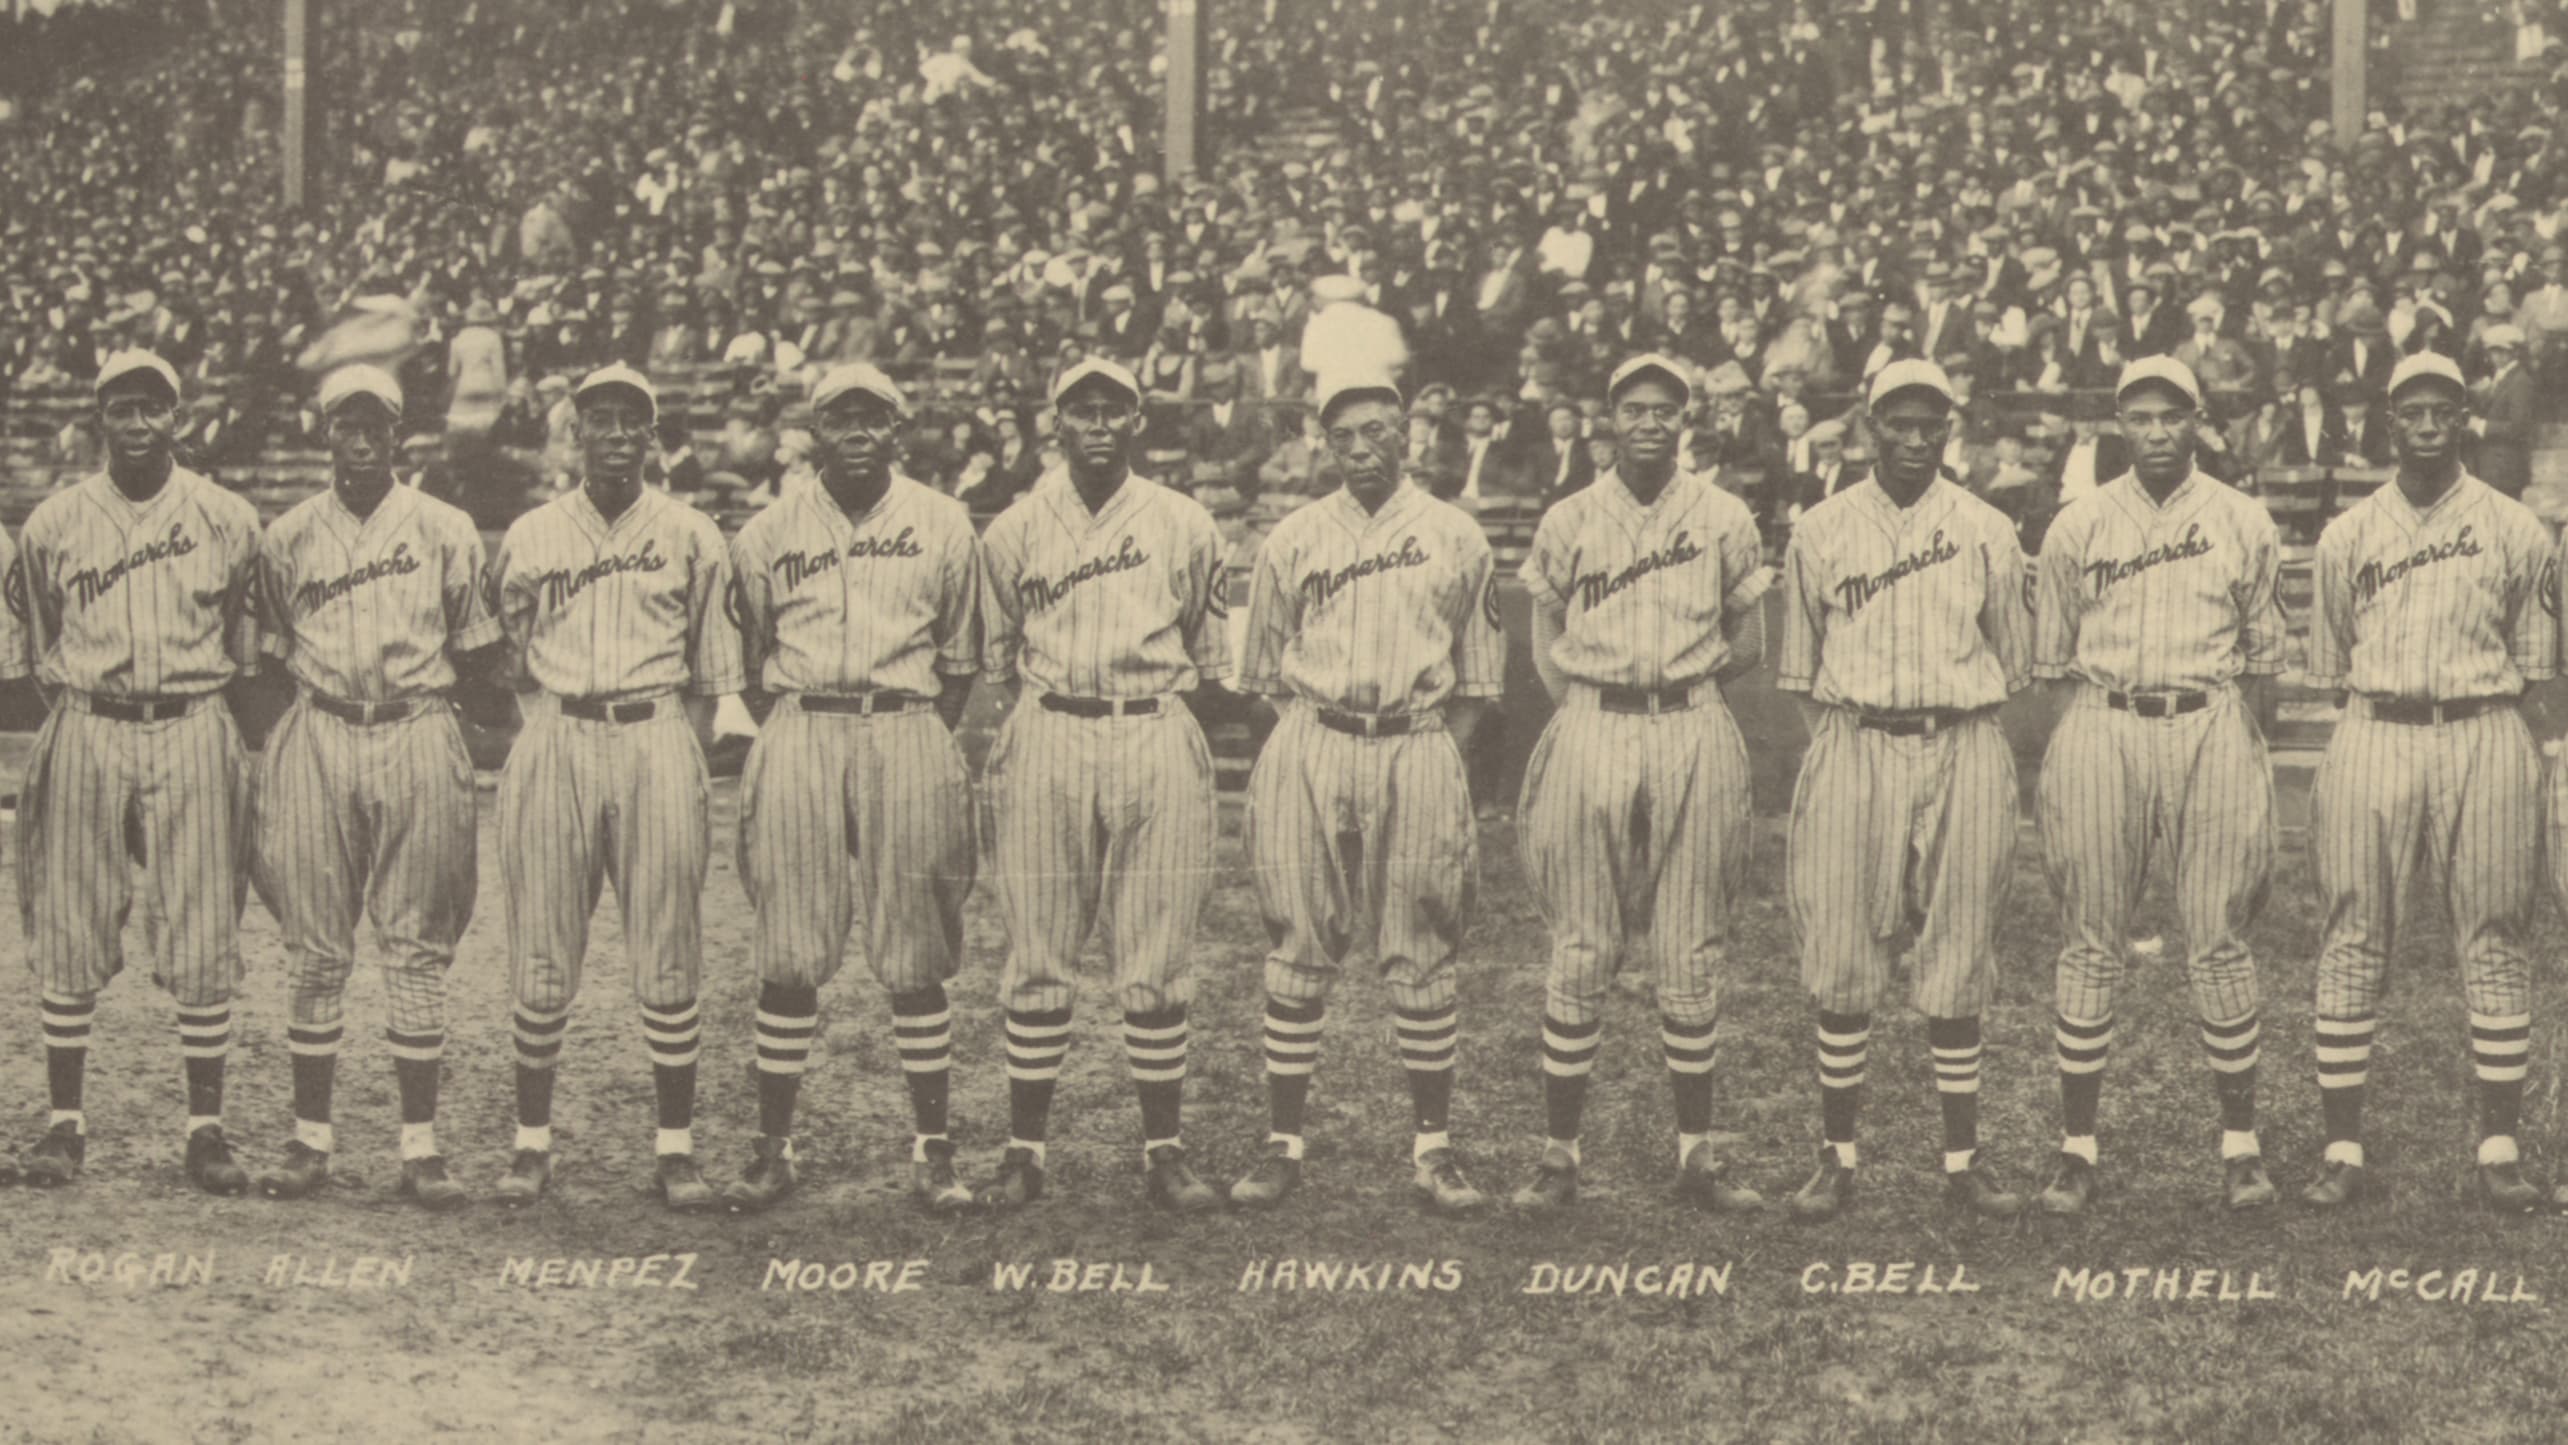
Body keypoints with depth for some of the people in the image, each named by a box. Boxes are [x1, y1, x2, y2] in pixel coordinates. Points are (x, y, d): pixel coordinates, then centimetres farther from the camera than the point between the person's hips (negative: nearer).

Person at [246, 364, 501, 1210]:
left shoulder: (444, 531, 5)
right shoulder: (289, 538, 9)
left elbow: (478, 651, 9)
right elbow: (271, 654, 15)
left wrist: (416, 691, 1)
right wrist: (330, 696, 2)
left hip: (418, 738, -1)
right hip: (317, 741, 1)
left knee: (417, 948, -1)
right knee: (315, 949, 2)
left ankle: (420, 1148, 3)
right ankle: (310, 1140, 10)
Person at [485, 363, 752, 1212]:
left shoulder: (690, 537, 9)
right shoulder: (530, 537, 9)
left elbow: (715, 667, 13)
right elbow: (508, 659, 15)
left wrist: (726, 725, 3)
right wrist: (523, 748, 6)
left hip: (656, 739, 0)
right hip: (555, 740, 1)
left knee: (668, 957, -1)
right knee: (542, 959, 1)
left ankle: (675, 1148, 6)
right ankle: (532, 1143, 11)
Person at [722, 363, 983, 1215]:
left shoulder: (943, 527, 8)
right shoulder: (767, 535, 9)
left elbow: (959, 660, 12)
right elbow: (752, 658, 15)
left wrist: (921, 741, 5)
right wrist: (801, 732, 7)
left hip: (906, 736, -1)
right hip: (799, 735, 1)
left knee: (915, 955, 0)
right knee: (788, 956, 0)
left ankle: (932, 1151, 8)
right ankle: (774, 1149, 8)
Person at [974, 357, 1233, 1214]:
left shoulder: (1186, 527, 7)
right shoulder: (1014, 533, 8)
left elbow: (1209, 660, 13)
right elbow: (997, 660, 14)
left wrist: (1154, 725, 4)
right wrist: (1041, 728, 3)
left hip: (1157, 741, 0)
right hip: (1046, 739, 0)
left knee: (1156, 964, 0)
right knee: (1036, 960, 1)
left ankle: (1164, 1154, 7)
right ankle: (1024, 1152, 8)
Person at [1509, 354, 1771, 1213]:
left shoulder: (1724, 520, 6)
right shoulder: (1567, 523, 6)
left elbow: (1748, 644, 12)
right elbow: (1545, 644, 12)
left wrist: (1679, 686, 2)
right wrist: (1595, 706, 0)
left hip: (1694, 737, 0)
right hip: (1591, 732, 0)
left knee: (1693, 953, 3)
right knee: (1580, 951, -1)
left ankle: (1696, 1152, 10)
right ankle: (1561, 1151, 4)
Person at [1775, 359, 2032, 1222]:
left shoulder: (1987, 532, 7)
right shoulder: (1820, 533, 6)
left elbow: (2011, 660, 13)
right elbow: (1800, 666, 11)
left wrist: (1956, 703, 4)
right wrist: (1851, 717, 3)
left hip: (1962, 753, 0)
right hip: (1852, 750, 0)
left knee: (1956, 966, 2)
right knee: (1843, 963, -1)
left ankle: (1963, 1159, 9)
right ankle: (1838, 1158, 7)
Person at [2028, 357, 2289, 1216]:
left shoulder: (2244, 525, 7)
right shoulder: (2077, 527, 7)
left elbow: (2262, 658, 12)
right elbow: (2050, 660, 11)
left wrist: (2250, 757, 8)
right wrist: (2065, 755, 4)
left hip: (2211, 730, 0)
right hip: (2101, 732, 0)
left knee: (2220, 943, 0)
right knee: (2091, 944, 1)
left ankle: (2240, 1143, 10)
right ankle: (2077, 1147, 7)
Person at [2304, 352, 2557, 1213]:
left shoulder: (2514, 531, 6)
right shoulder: (2347, 536, 10)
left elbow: (2534, 663, 9)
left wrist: (2520, 755, 3)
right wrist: (2349, 754, 6)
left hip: (2482, 737, -1)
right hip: (2374, 737, 1)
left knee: (2495, 942, 0)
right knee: (2352, 941, -1)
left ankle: (2498, 1149, 8)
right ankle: (2343, 1150, 4)